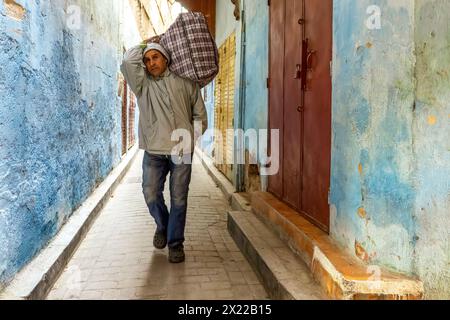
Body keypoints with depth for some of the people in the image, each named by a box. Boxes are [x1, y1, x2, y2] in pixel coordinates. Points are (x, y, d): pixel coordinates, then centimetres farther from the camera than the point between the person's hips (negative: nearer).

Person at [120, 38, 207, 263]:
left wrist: (189, 136, 8)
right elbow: (127, 62, -9)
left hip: (182, 150, 0)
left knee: (179, 199, 3)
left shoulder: (185, 82, 10)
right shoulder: (143, 84, 8)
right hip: (154, 151, 1)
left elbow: (199, 114, 13)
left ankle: (175, 243, 18)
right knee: (151, 194, -4)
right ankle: (162, 226, 28)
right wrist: (143, 46, 7)